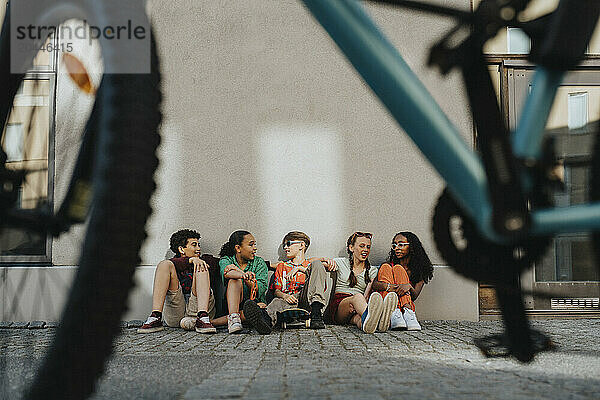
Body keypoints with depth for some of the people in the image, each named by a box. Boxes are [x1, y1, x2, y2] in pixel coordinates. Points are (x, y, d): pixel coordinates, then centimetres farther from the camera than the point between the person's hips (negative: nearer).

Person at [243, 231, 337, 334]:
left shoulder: (311, 264, 27)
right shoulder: (281, 266, 30)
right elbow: (277, 290, 17)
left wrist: (299, 268, -2)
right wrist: (284, 296, -8)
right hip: (289, 300, 1)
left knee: (316, 264, -18)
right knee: (278, 302, -34)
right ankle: (267, 318, -72)